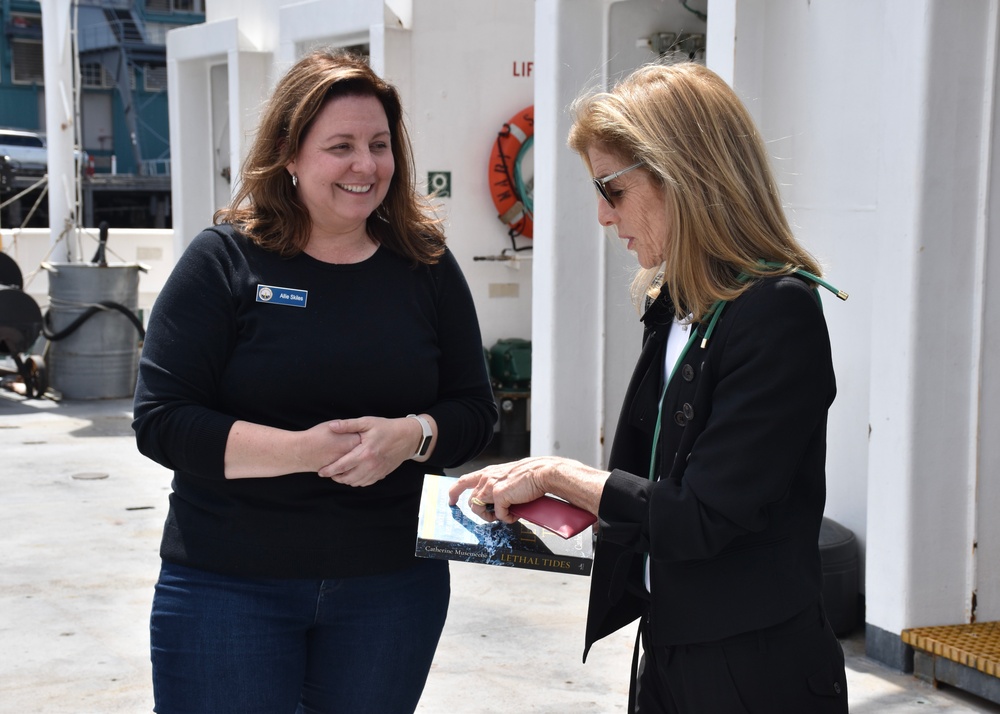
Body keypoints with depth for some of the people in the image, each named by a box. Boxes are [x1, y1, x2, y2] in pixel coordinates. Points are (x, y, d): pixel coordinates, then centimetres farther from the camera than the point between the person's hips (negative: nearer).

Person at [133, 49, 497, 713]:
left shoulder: (427, 265, 3)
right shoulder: (224, 261, -5)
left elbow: (475, 410, 6)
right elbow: (161, 422, -10)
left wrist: (411, 435, -17)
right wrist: (302, 450, -22)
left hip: (392, 583, 3)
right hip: (227, 584, -2)